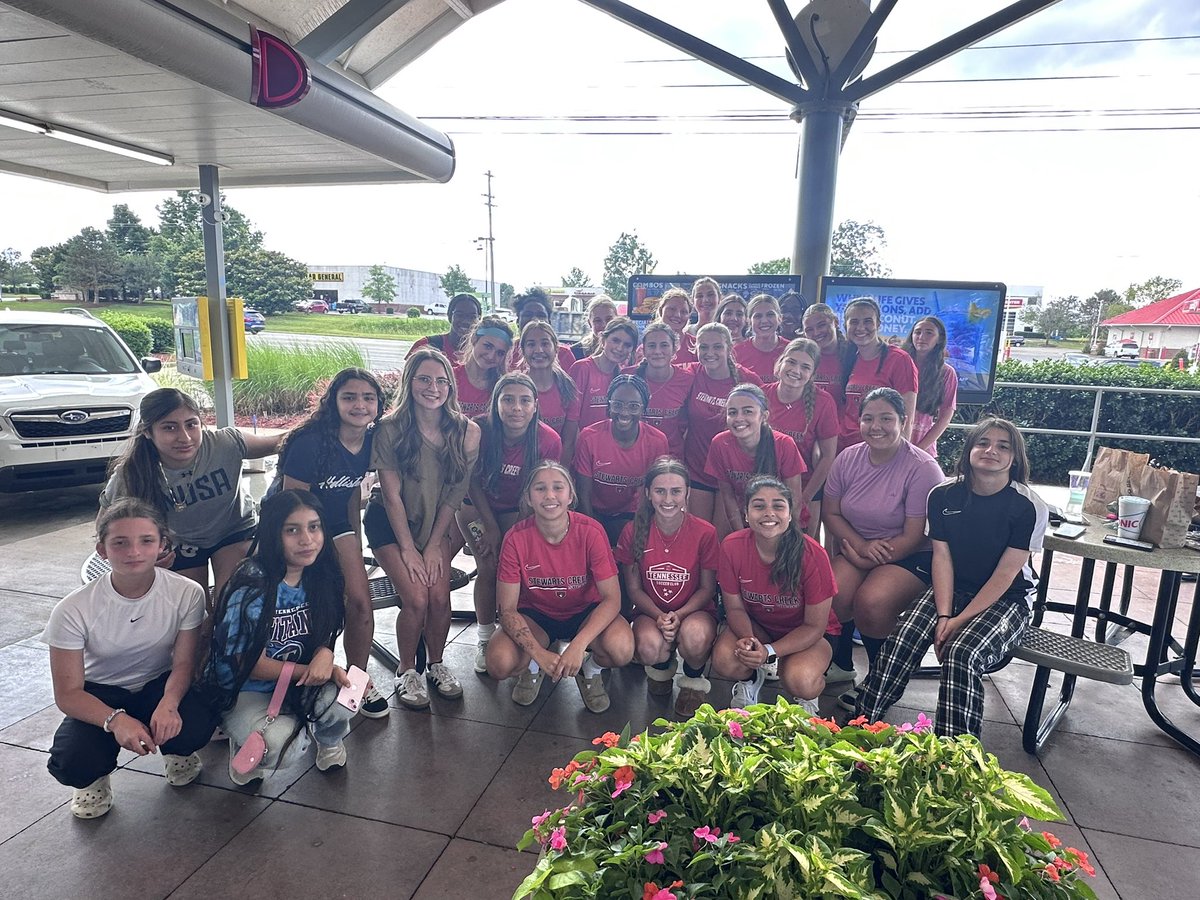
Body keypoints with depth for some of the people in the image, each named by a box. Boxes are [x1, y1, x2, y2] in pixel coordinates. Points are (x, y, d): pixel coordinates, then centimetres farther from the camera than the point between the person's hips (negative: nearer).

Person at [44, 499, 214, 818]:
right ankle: (95, 776, 11)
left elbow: (183, 663, -13)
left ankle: (176, 752, 9)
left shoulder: (187, 594, -21)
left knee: (195, 727, -31)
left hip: (159, 685, 0)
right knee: (73, 764, -30)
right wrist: (115, 720, -37)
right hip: (99, 696, 0)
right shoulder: (74, 609, -22)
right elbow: (68, 694, -17)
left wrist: (169, 703, -36)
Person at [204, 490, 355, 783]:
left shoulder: (319, 578, -7)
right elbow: (251, 665, -17)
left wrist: (325, 655, -20)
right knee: (278, 744, -33)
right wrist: (312, 670, -17)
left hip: (299, 685, 4)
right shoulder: (251, 587, -24)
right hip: (243, 690, -4)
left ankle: (329, 740, 10)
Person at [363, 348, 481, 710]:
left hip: (437, 523, 2)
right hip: (390, 523, -2)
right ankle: (406, 672, 10)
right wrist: (408, 548, -13)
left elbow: (455, 493, -6)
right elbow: (392, 495, -14)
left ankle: (436, 665, 13)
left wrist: (434, 544, -8)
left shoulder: (465, 432, -11)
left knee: (440, 596, -14)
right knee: (416, 599, -16)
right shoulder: (390, 430, -17)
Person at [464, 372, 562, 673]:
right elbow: (473, 481, -11)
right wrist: (491, 527, -12)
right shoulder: (480, 431, -25)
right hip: (477, 504, 0)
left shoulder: (549, 440, -23)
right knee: (488, 566, -13)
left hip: (516, 510, 1)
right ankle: (485, 639, 3)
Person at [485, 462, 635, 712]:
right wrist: (539, 653, -32)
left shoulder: (591, 531, -22)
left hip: (585, 613, 0)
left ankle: (591, 670, 7)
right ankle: (533, 668, 11)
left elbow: (612, 598, -22)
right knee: (499, 664, -28)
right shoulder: (516, 538, -19)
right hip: (535, 614, 1)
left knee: (622, 649, -32)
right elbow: (507, 609, -17)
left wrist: (578, 645, -36)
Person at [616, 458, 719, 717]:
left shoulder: (705, 533, -10)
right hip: (650, 611, 1)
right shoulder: (633, 532, -7)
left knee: (695, 636, -36)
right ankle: (662, 666, 10)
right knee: (649, 647, -33)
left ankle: (694, 681, 2)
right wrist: (659, 616, -19)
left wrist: (679, 615, -20)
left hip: (694, 610, -1)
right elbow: (634, 589, -2)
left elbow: (707, 588, -4)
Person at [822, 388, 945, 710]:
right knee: (833, 596, -24)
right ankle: (840, 664, 7)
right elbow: (830, 513, 5)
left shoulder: (922, 468, -14)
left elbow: (914, 537, -14)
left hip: (911, 556, -4)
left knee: (871, 601, -30)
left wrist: (867, 558, -17)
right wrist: (862, 546, -12)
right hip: (857, 547, 4)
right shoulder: (848, 458, 1)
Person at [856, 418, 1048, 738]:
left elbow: (1004, 575, -12)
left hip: (1007, 598, -3)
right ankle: (863, 722, -15)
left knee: (961, 654, -31)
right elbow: (942, 557, -3)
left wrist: (960, 620, -17)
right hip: (952, 590, 3)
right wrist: (943, 616, -15)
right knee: (901, 638, -24)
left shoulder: (1028, 507, -11)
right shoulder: (943, 496, -1)